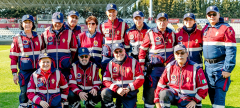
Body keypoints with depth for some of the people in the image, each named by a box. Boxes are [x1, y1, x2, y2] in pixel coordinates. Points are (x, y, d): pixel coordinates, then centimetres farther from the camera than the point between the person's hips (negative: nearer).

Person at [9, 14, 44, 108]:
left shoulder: (38, 38, 11)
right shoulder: (17, 39, 0)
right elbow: (13, 57, 0)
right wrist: (14, 73, -4)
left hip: (38, 71, 3)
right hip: (24, 71, -3)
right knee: (24, 92, -1)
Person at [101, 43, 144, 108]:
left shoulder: (133, 62, 0)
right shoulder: (110, 64, 5)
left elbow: (140, 79, -4)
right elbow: (105, 80, -2)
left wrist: (129, 88, -15)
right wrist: (116, 89, -17)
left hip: (130, 92, -1)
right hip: (115, 91, 1)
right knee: (105, 92, -28)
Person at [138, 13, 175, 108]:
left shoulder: (172, 34, 9)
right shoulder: (150, 33, -2)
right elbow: (143, 49, 1)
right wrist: (141, 65, -4)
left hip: (168, 68, 3)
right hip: (154, 68, -3)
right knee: (150, 90, -2)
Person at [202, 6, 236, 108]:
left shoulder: (226, 29, -6)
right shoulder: (205, 29, 14)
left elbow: (231, 50, -12)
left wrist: (227, 69, -18)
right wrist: (204, 64, 15)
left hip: (221, 66, -6)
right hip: (208, 66, 6)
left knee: (219, 96, -8)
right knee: (211, 94, 11)